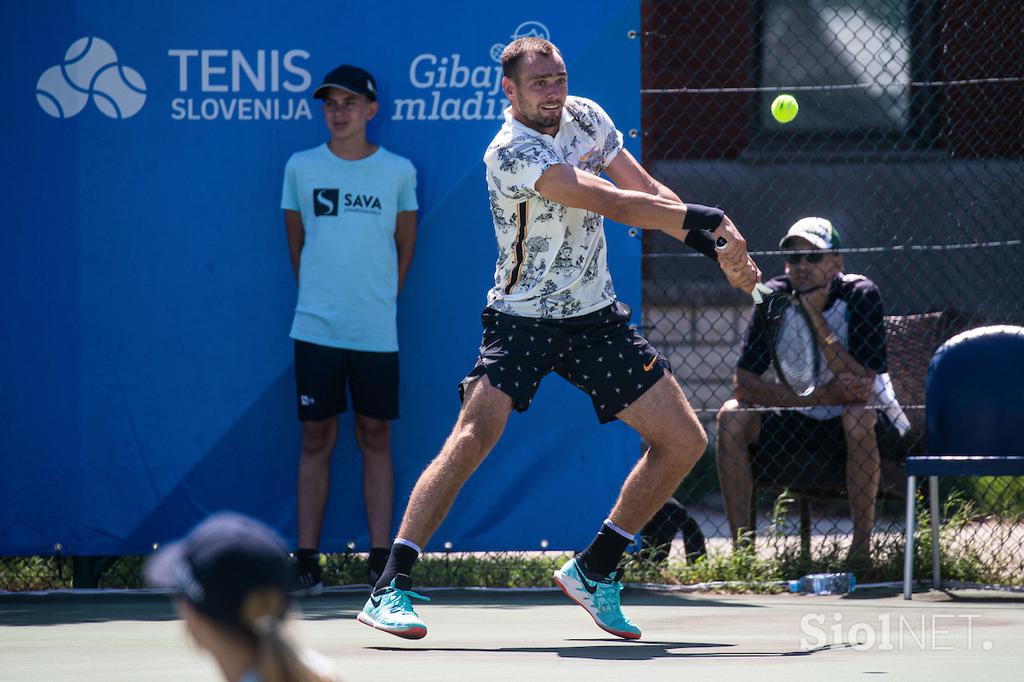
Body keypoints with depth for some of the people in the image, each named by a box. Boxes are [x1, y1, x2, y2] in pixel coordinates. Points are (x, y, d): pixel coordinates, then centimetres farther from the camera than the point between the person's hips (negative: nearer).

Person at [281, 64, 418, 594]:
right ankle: (306, 560, 4)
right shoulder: (301, 168, 3)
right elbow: (295, 244, 12)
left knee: (376, 439, 3)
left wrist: (380, 300, 10)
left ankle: (381, 560, 6)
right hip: (316, 329, 0)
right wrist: (318, 296, 10)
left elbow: (405, 247, 12)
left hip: (377, 332, 0)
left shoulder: (399, 172, 3)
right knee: (316, 440, 2)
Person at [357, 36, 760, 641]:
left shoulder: (585, 117, 4)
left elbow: (649, 194, 9)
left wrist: (718, 248, -2)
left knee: (684, 442, 3)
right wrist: (706, 218, -21)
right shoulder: (512, 152, -21)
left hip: (598, 318, 7)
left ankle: (595, 571, 16)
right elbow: (615, 204, -26)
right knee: (475, 435, -26)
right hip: (523, 319, -7)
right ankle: (391, 590, -23)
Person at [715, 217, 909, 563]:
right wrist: (819, 396, -28)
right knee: (732, 416, -18)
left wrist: (815, 317, -29)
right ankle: (741, 545, -17)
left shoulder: (860, 295, -17)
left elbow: (863, 389, -27)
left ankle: (861, 548, -27)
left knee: (858, 415, -36)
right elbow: (743, 383, -15)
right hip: (803, 426, 4)